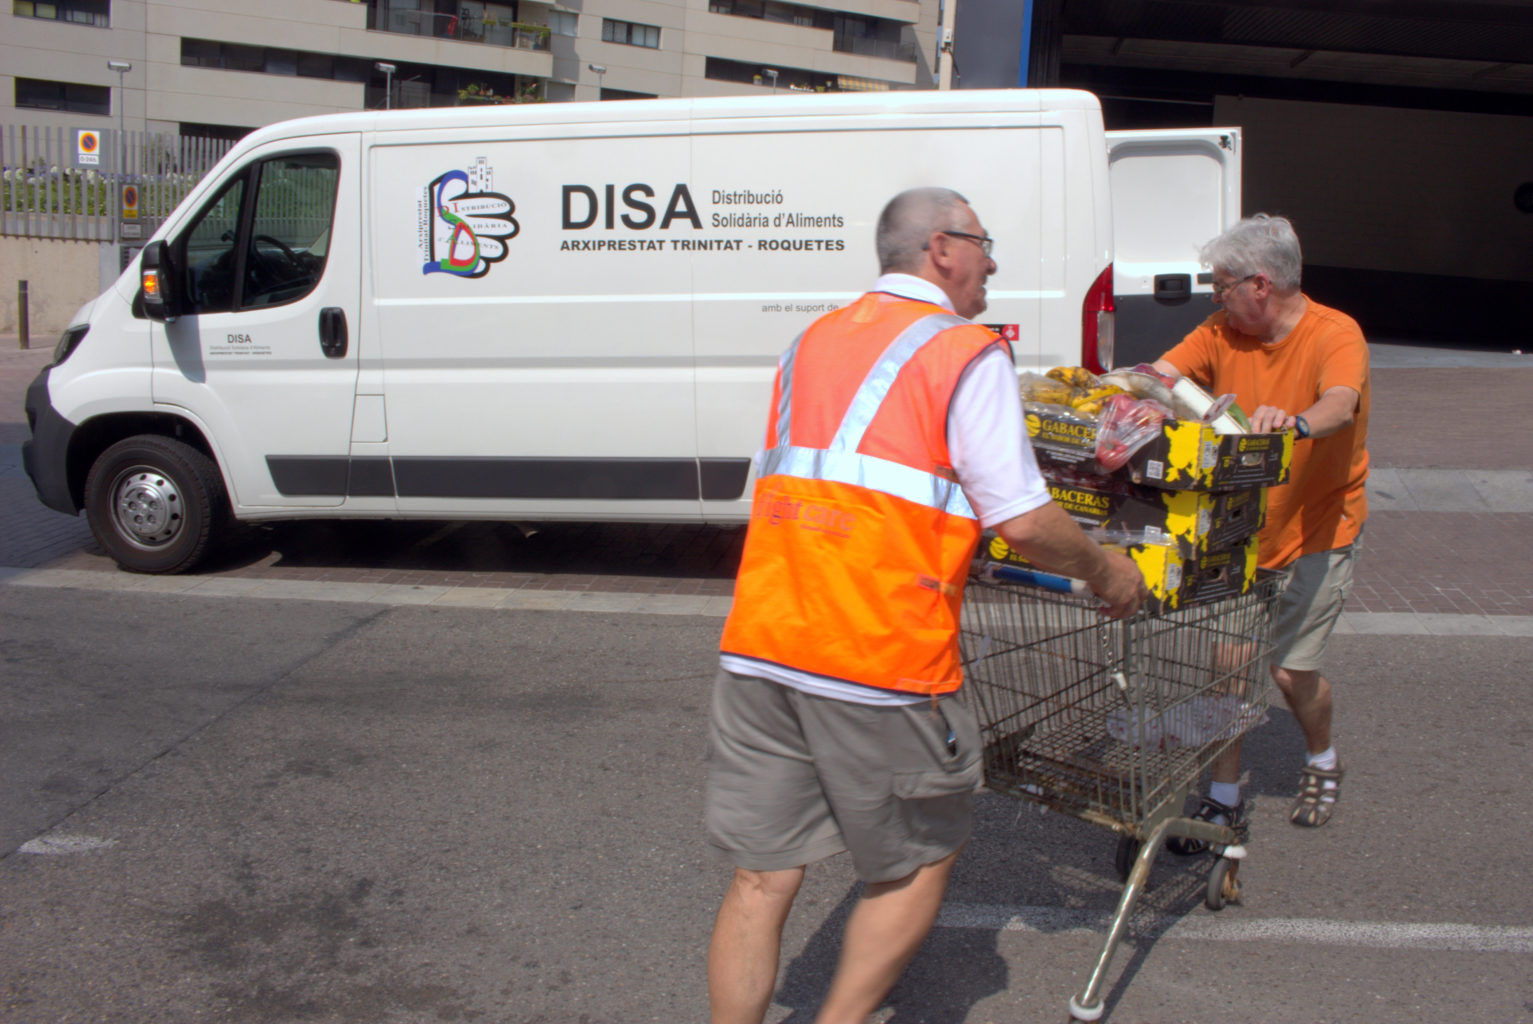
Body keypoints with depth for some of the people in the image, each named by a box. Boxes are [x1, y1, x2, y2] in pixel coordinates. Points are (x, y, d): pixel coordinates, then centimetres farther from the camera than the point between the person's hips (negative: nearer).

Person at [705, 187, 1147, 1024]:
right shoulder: (966, 353, -1)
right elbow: (1023, 521, -8)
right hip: (881, 659, -6)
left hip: (757, 642, 6)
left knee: (760, 880, 12)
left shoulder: (812, 341, 20)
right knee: (918, 865, 16)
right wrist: (1104, 571, 11)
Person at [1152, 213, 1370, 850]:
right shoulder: (1221, 333, 0)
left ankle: (1321, 761, 30)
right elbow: (1161, 374, -10)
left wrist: (1294, 423, -58)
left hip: (1319, 525, -4)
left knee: (1290, 668, -2)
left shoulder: (1335, 335, -17)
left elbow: (1341, 406, -37)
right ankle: (1225, 796, 13)